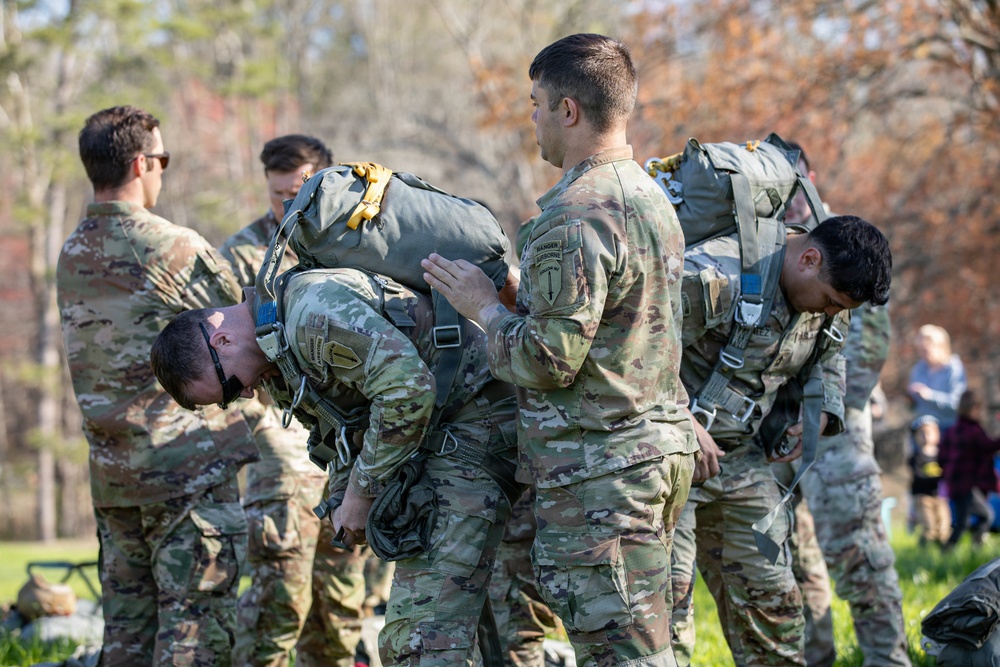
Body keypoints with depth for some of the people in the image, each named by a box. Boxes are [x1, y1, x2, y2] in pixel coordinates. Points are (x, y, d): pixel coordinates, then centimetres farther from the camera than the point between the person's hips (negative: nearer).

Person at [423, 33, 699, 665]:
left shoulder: (576, 216, -17)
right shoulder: (651, 196, 15)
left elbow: (547, 361, -18)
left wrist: (485, 307, -2)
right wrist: (519, 299, 20)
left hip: (599, 470, -10)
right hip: (660, 443, 10)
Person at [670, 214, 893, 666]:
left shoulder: (823, 293, 4)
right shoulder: (714, 276, -25)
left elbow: (831, 353, 23)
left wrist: (823, 415, 5)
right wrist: (686, 425, -27)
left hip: (741, 456, 8)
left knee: (772, 596, 9)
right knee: (667, 592, -14)